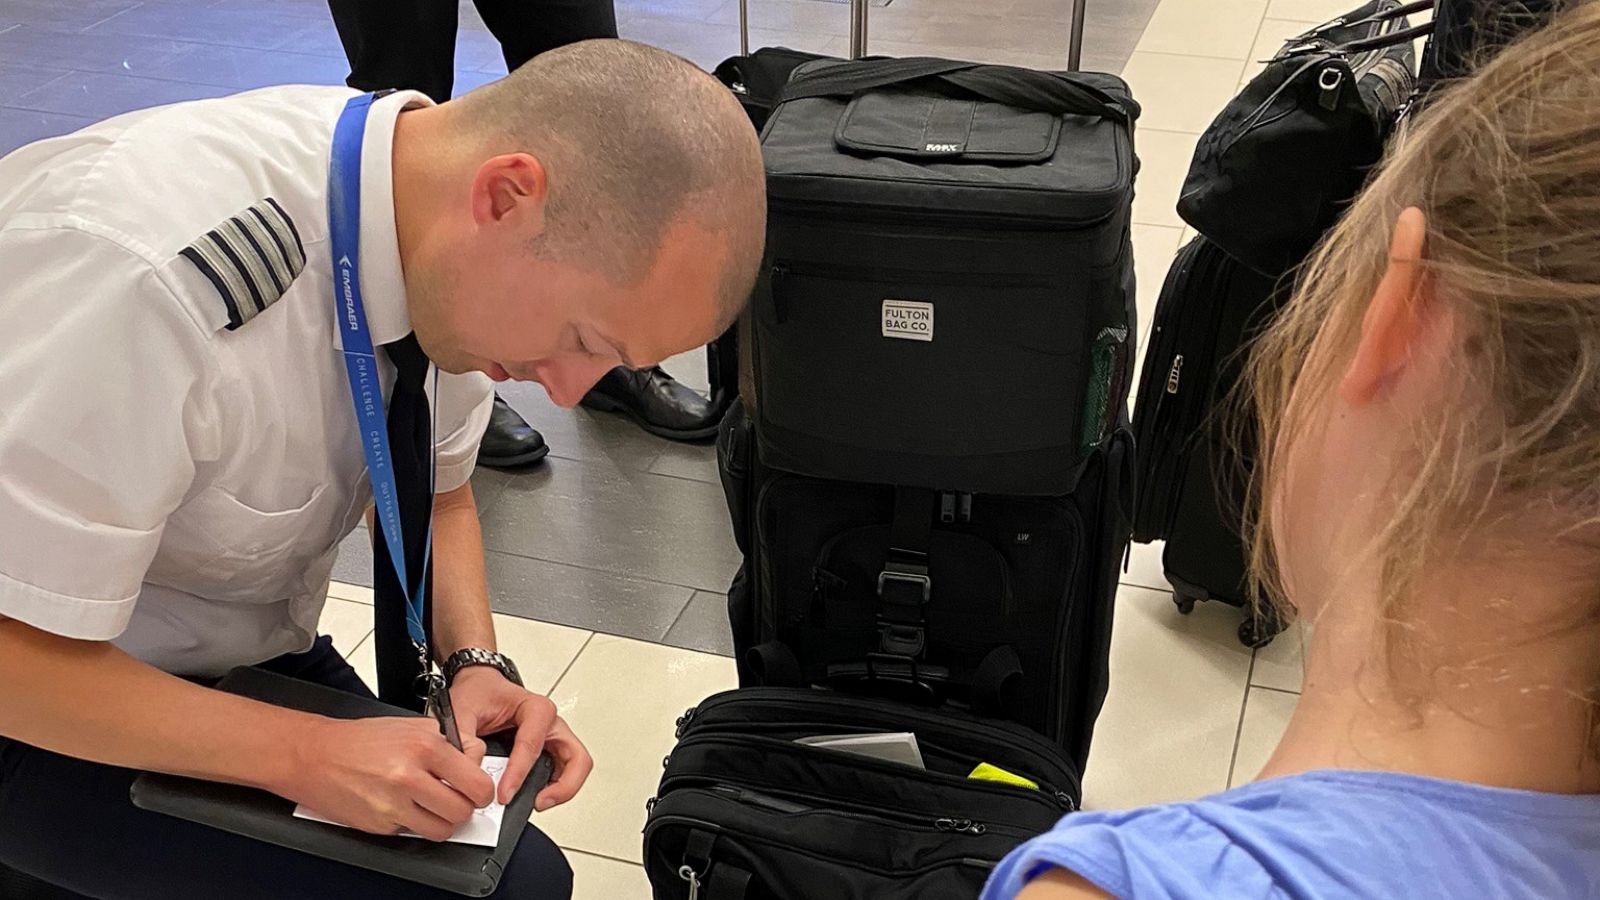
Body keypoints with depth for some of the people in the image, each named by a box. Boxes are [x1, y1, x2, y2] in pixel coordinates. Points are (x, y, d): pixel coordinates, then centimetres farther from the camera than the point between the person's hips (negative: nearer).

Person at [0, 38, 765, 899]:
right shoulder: (145, 270, -36)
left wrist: (476, 663, -11)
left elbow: (439, 491, 4)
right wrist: (303, 755, -29)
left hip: (255, 657, 6)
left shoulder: (450, 248, -13)